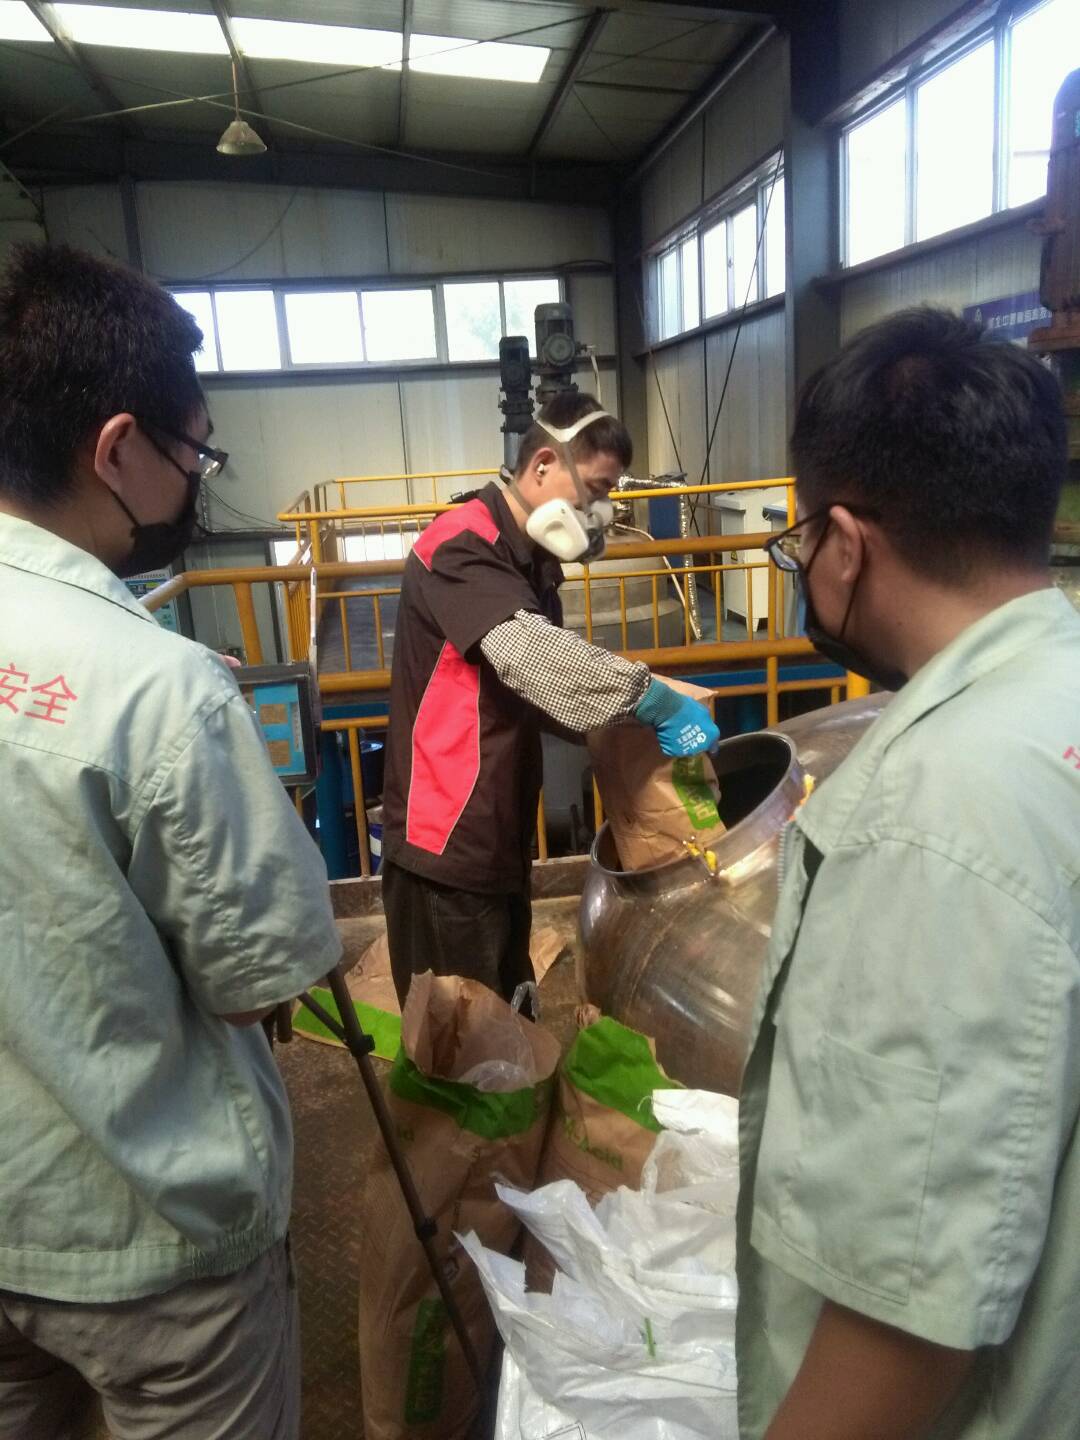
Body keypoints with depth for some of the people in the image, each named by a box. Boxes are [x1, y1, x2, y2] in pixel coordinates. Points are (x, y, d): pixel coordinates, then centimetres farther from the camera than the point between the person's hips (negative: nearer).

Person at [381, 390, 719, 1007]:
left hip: (499, 833, 9)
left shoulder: (528, 557, 13)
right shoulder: (463, 546, -18)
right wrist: (657, 700, -34)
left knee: (505, 1013, 22)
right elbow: (529, 654, -35)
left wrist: (641, 716, 1)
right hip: (448, 841, -9)